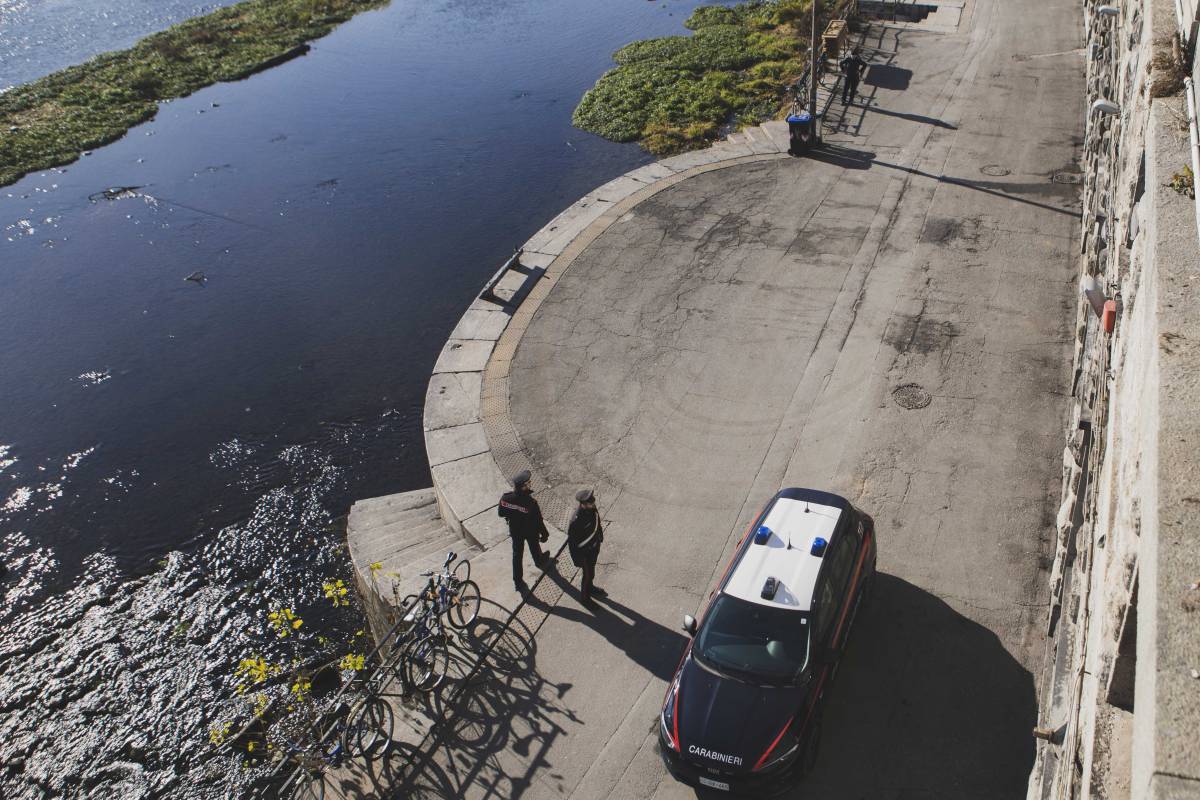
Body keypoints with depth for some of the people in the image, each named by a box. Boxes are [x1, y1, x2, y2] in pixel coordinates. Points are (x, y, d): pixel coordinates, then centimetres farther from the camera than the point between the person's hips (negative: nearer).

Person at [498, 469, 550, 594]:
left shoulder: (505, 497, -26)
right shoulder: (531, 503, -38)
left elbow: (500, 513, -8)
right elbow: (539, 521, -24)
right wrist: (544, 534, -7)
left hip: (515, 531, 2)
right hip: (530, 531, -2)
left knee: (517, 553, 21)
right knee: (534, 547, 29)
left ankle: (518, 581, 32)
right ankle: (540, 561, 61)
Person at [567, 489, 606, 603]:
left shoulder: (592, 508, -17)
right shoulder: (576, 520, -39)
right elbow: (572, 541, -26)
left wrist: (600, 537, 18)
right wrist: (577, 559, -17)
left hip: (594, 547, 7)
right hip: (585, 551, -7)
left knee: (591, 569, 30)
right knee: (588, 574, 14)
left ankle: (590, 587, 56)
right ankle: (586, 597, 39)